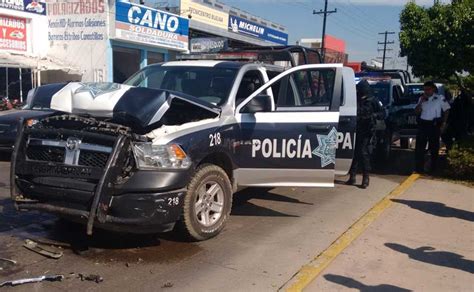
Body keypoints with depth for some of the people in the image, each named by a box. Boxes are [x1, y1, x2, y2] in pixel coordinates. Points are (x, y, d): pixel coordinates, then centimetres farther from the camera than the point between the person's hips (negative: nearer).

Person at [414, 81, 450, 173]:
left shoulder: (440, 98, -2)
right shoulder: (421, 99, 10)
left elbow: (446, 110, 2)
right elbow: (417, 112, 6)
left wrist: (444, 123, -4)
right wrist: (421, 101, -7)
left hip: (434, 125, -3)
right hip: (422, 125, 3)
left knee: (434, 148, 6)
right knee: (419, 147, 0)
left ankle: (433, 168, 16)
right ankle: (419, 168, 5)